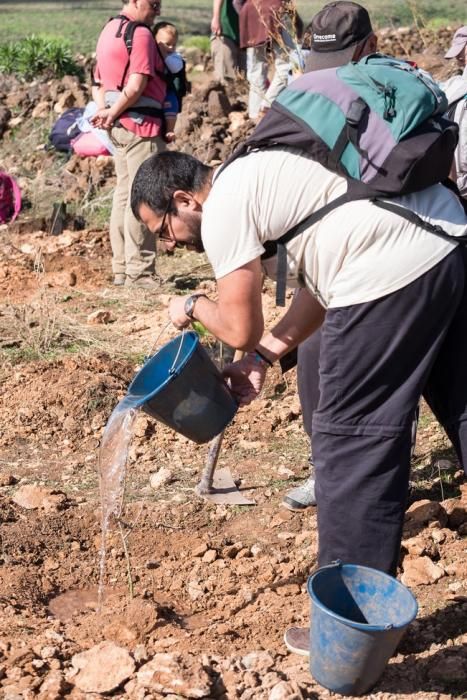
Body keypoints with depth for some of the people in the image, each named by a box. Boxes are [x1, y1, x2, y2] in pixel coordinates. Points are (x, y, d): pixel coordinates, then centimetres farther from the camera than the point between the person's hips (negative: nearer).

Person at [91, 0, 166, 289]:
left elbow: (98, 83, 18)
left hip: (120, 126, 9)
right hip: (141, 124, -9)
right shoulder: (140, 33, -12)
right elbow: (137, 85, -20)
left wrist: (104, 111, 3)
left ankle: (122, 270, 17)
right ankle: (139, 274, -5)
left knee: (124, 195, 12)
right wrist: (113, 114, -10)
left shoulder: (108, 31, 17)